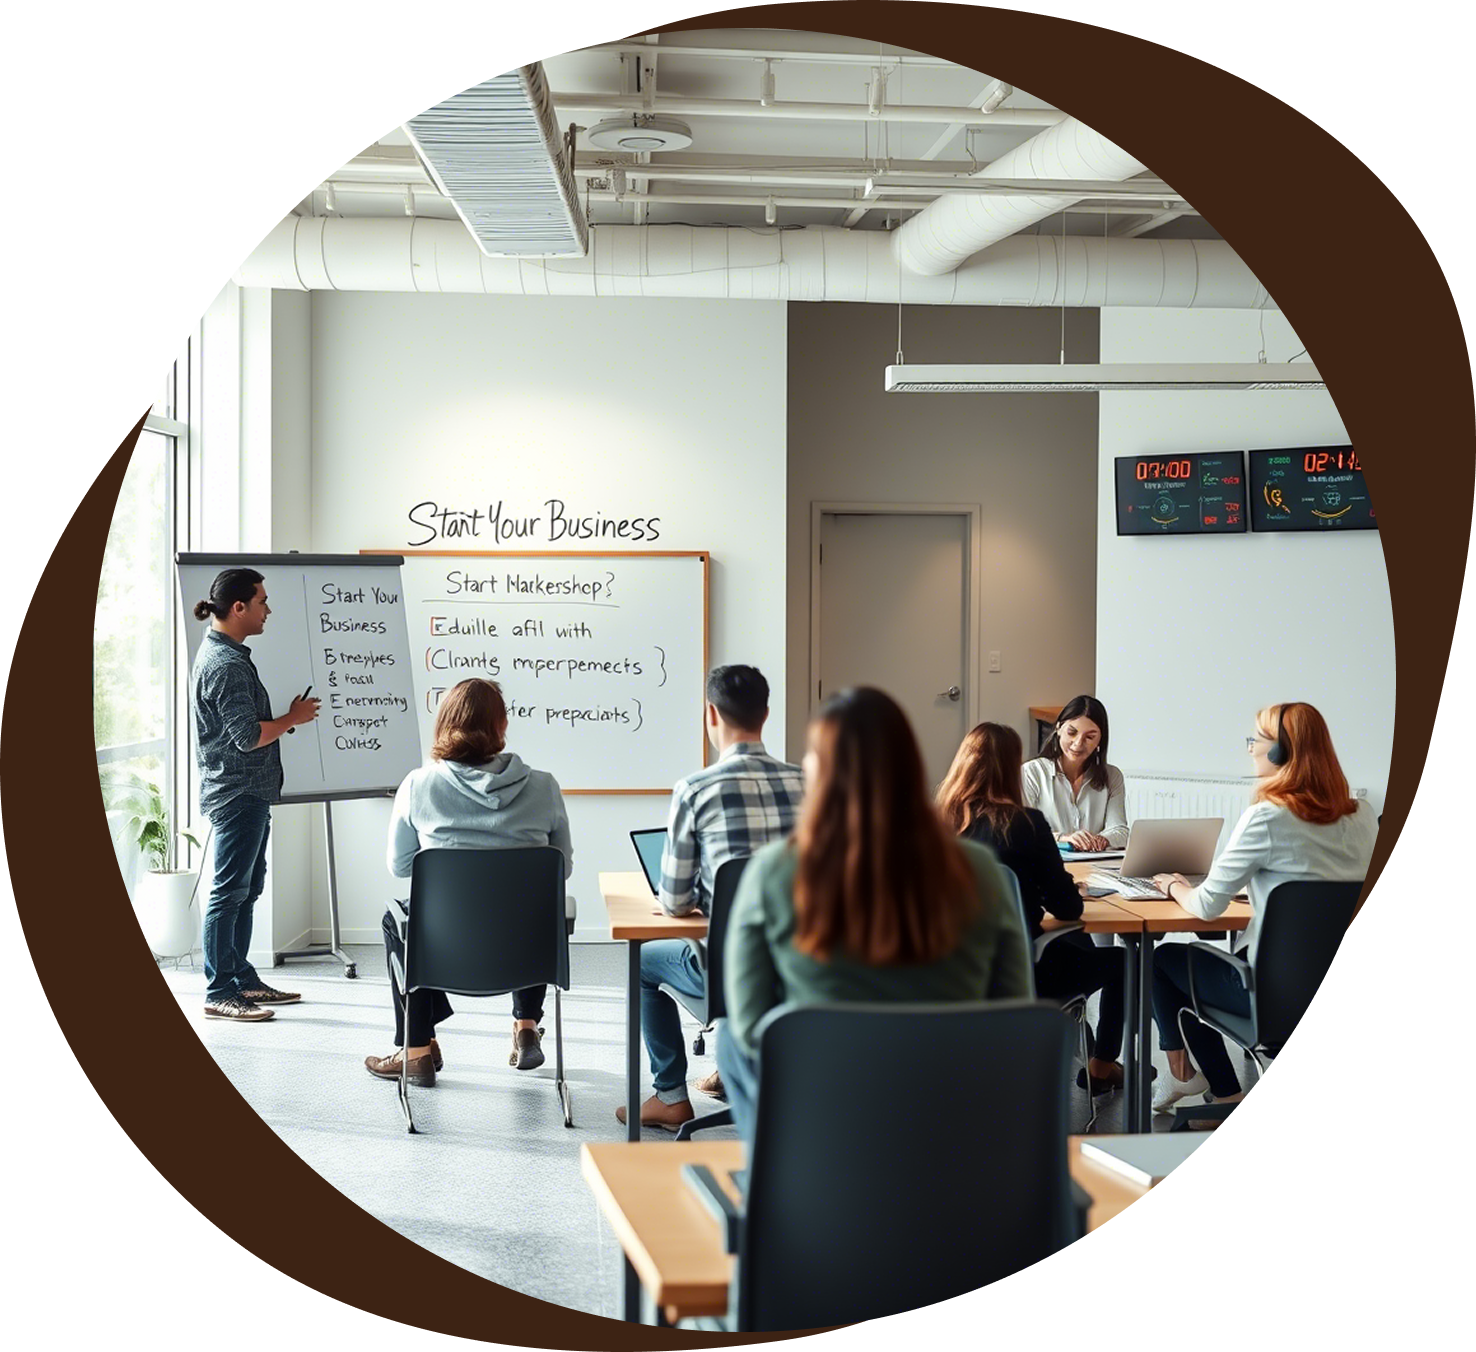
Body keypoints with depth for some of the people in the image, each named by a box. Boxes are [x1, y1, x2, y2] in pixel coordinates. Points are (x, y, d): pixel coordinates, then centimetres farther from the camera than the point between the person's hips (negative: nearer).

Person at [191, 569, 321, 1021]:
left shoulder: (226, 655, 15)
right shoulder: (225, 665, -19)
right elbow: (249, 736, -24)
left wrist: (286, 718, 16)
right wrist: (293, 718, -11)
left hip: (249, 793, 11)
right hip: (237, 793, -11)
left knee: (246, 890, 16)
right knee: (229, 892, -6)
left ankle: (243, 978, 24)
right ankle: (219, 992, -1)